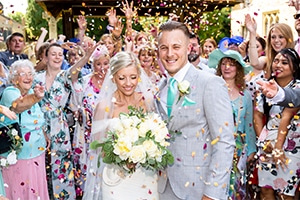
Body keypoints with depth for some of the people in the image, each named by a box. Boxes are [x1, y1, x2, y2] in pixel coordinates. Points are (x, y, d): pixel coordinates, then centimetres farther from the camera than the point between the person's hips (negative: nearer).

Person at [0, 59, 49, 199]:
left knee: (36, 189, 16)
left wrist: (44, 135, 11)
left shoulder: (32, 93, 5)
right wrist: (36, 98, -59)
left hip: (37, 152, 7)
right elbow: (18, 106, -41)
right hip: (17, 156, -6)